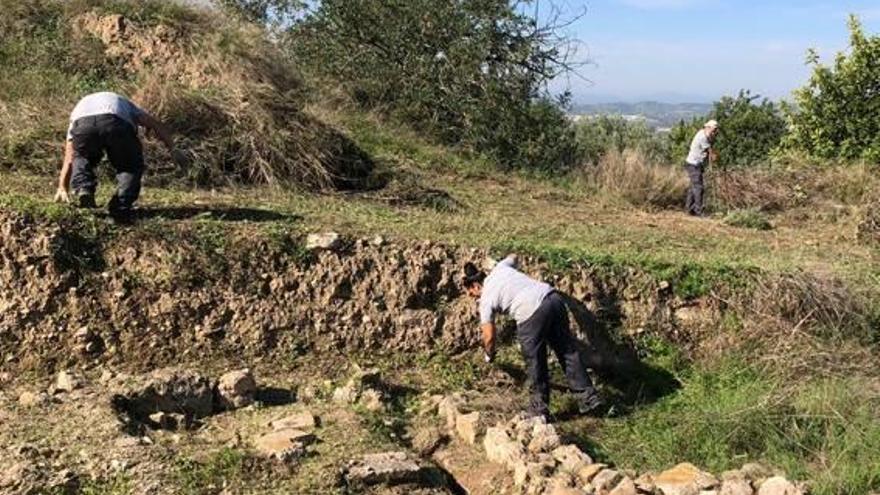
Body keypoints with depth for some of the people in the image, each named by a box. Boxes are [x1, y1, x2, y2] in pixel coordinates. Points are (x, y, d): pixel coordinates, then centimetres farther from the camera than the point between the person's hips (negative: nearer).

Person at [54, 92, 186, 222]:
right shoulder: (124, 104, 45)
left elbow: (68, 159, 42)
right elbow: (156, 124, 30)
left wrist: (62, 189, 44)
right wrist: (173, 149, 23)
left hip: (82, 124, 2)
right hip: (116, 123, -2)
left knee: (81, 158, 31)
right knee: (131, 167, 19)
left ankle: (83, 190, 5)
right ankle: (121, 206, 0)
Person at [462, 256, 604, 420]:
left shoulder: (486, 300, 9)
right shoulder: (499, 268, 23)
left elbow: (489, 336, 12)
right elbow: (513, 257, 47)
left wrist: (489, 355, 31)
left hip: (531, 312, -7)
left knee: (535, 362, 9)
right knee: (568, 351, 13)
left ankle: (539, 408, 17)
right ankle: (589, 398, 18)